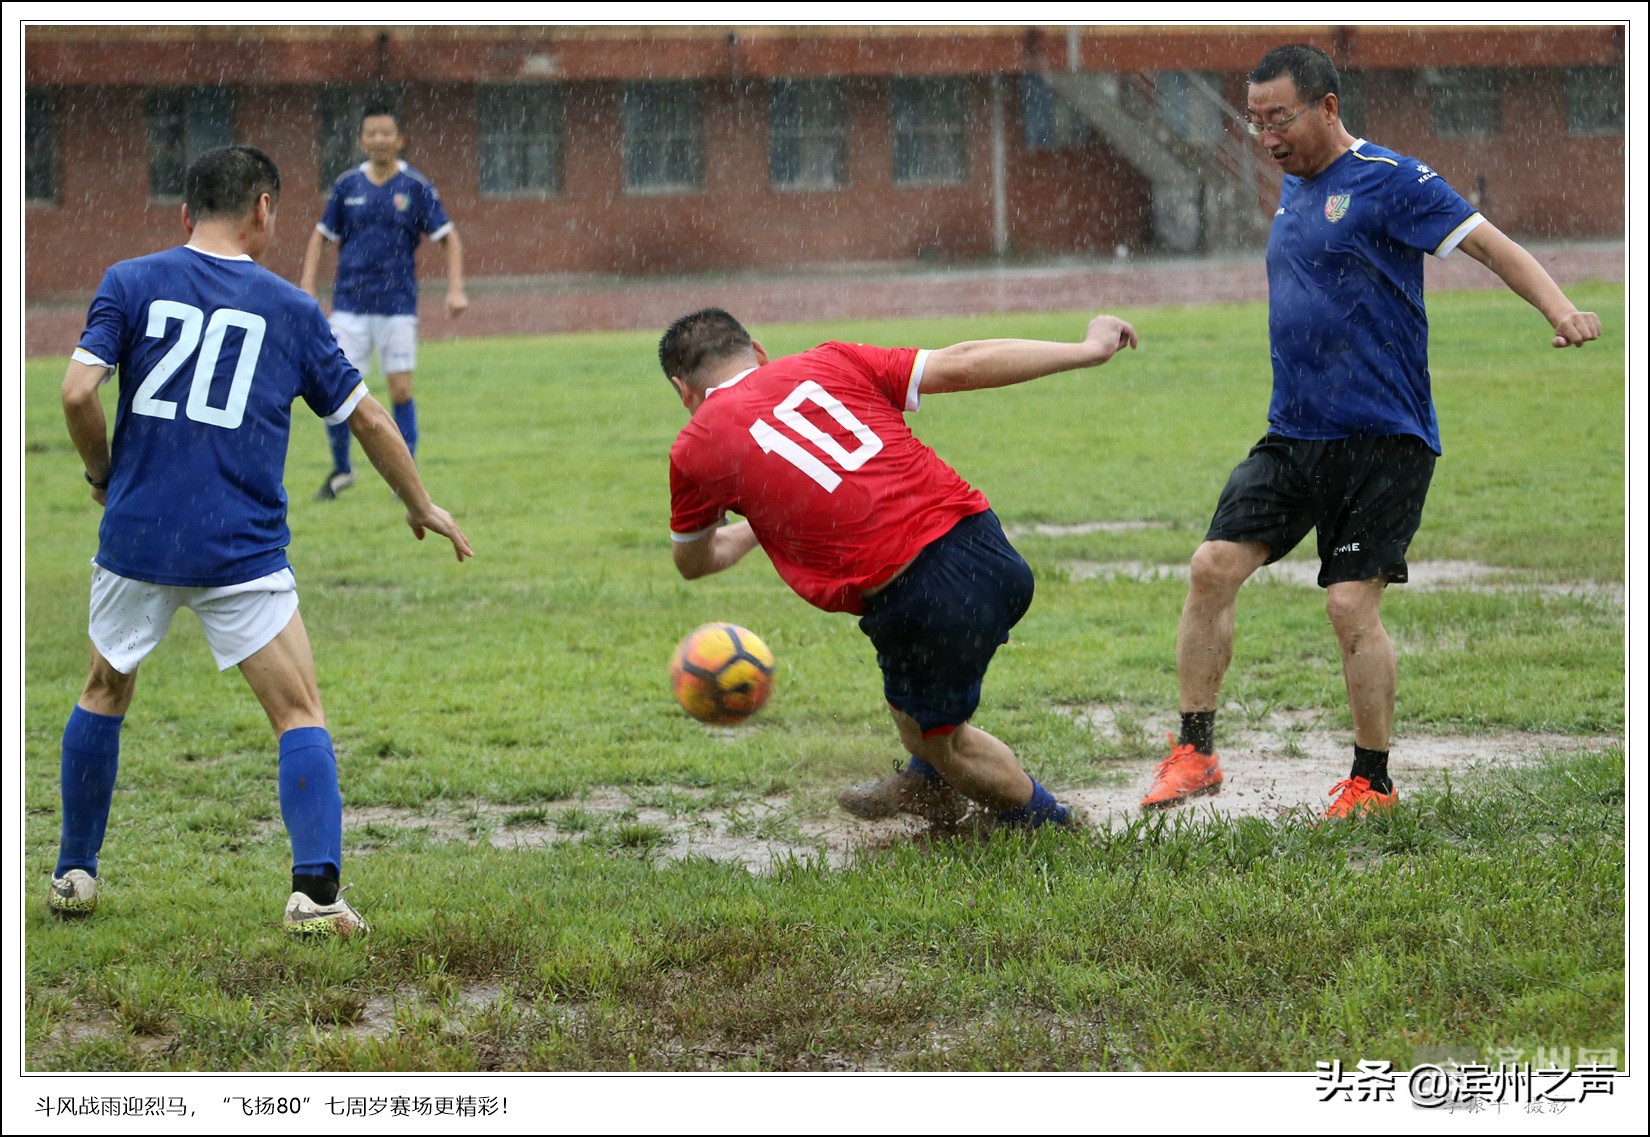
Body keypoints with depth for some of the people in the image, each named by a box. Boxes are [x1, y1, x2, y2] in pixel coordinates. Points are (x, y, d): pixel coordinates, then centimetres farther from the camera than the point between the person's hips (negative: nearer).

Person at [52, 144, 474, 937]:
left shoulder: (130, 284, 3)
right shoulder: (290, 309, 6)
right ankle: (315, 893, -13)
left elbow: (78, 393, -8)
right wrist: (421, 506, 25)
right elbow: (367, 419, 11)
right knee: (299, 716, 3)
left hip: (135, 537, 1)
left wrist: (103, 473, 10)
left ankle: (74, 875, 27)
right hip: (243, 552, -1)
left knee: (103, 696, 22)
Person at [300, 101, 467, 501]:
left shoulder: (416, 187, -1)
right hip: (349, 305, 2)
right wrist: (306, 286, 3)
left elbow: (448, 238, 3)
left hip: (397, 305, -2)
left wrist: (456, 289, -9)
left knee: (401, 390, -2)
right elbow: (321, 236, 13)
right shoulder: (346, 185, 5)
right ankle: (341, 471, 15)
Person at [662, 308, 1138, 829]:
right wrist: (1088, 350, 20)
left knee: (934, 736, 25)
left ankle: (1049, 824, 39)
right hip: (991, 551, 5)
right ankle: (929, 786, 52)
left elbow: (694, 562, 26)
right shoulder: (829, 362, 14)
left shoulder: (696, 448, 8)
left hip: (916, 602, -5)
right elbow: (962, 364, 10)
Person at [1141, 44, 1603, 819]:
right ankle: (1194, 753, 2)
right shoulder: (1294, 186, 15)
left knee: (1352, 605, -10)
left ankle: (1371, 783, 6)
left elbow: (1489, 245, -15)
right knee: (1214, 566, -6)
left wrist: (1559, 310, -31)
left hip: (1382, 440, -7)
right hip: (1290, 436, 7)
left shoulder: (1389, 181, -9)